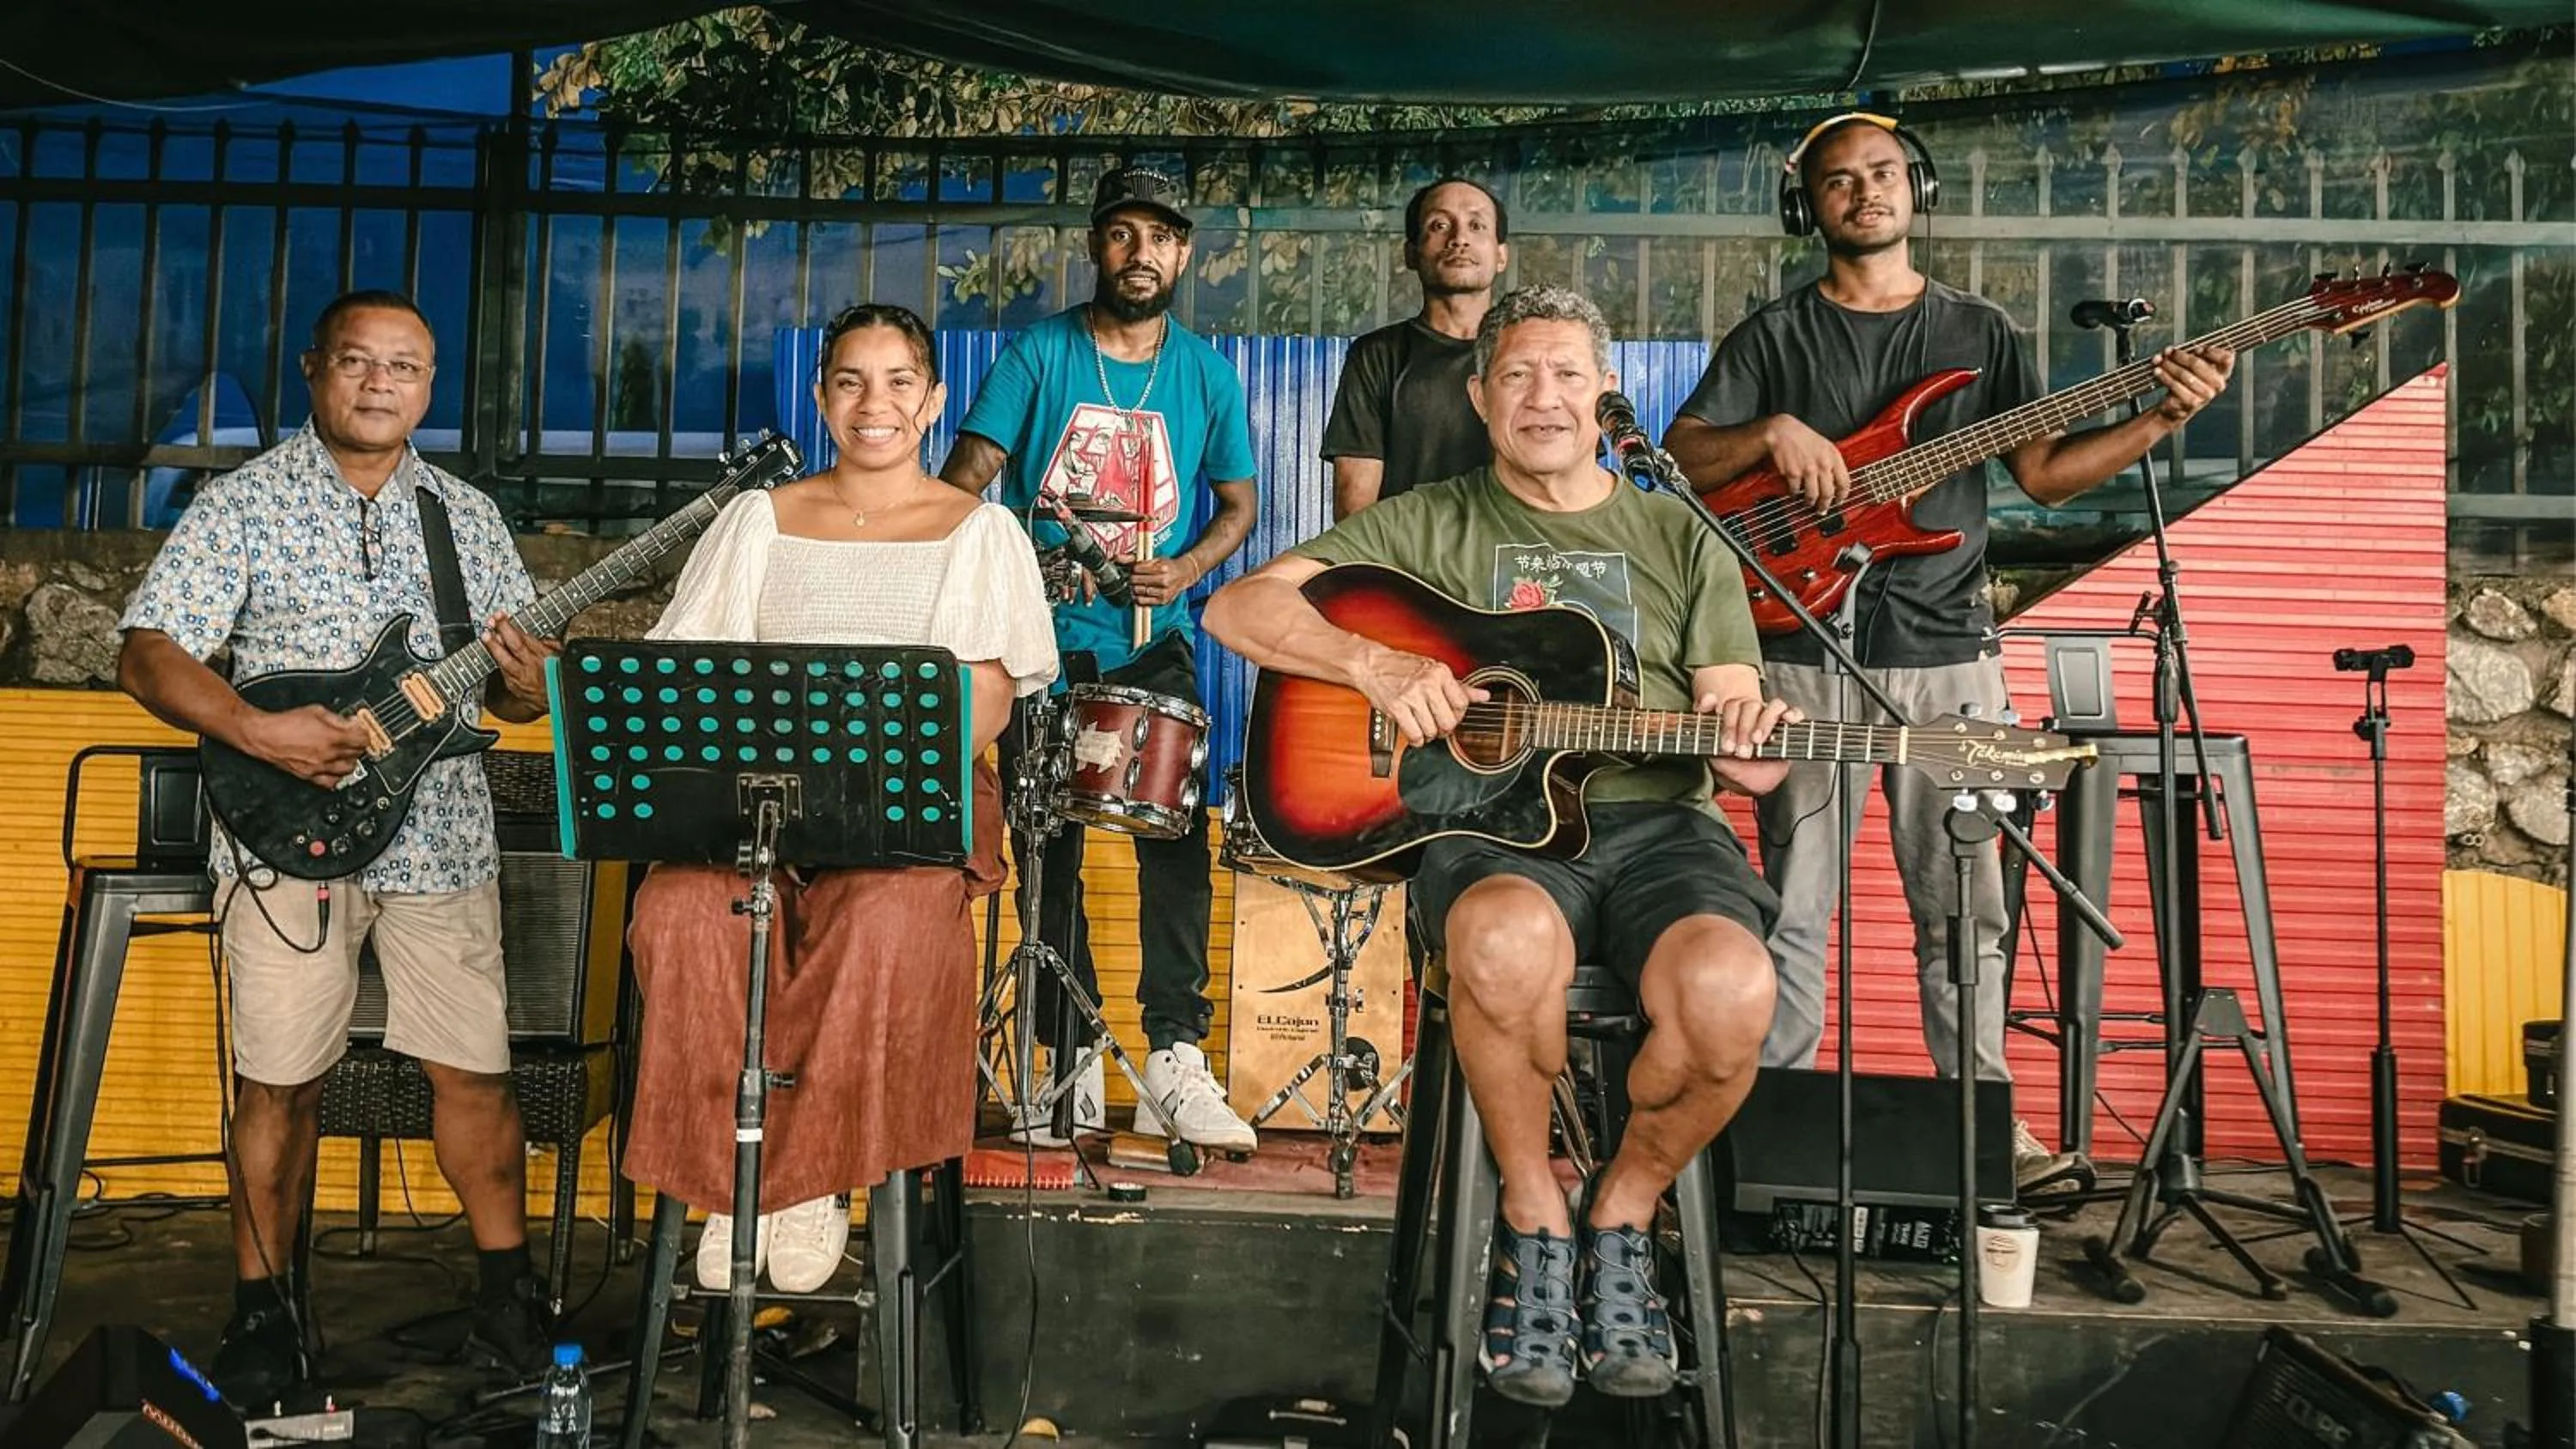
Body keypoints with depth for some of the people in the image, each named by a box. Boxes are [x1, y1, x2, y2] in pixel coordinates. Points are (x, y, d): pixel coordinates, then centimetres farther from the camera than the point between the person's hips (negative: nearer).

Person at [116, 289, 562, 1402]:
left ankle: (508, 1290, 18)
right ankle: (262, 1310, 21)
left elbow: (520, 682, 12)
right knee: (280, 1082, 3)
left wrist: (525, 684, -12)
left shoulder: (467, 515, 10)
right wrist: (257, 733, -20)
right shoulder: (243, 503, 1)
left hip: (442, 837, 2)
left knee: (475, 1071, 4)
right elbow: (147, 655, -5)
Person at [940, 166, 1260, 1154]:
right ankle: (1071, 1064, 12)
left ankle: (1175, 1059, -7)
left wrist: (1186, 569, -5)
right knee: (1049, 847, 3)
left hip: (1154, 640, 1)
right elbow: (967, 475, -6)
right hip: (1044, 636, 0)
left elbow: (1236, 503, 14)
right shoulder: (1039, 353, 2)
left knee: (1177, 837, -12)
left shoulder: (1206, 375, 8)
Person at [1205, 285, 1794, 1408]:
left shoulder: (1680, 540, 20)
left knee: (1731, 991, -32)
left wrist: (1748, 750, -11)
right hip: (1489, 820, -1)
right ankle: (1535, 1223, -11)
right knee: (1507, 938, -39)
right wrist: (1375, 664, -11)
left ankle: (1623, 1217, 0)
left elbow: (1737, 735, 14)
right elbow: (1239, 606, 5)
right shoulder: (1427, 526, 15)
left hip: (1656, 821, 2)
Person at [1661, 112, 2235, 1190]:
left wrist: (2161, 421, -5)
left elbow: (2046, 474, 9)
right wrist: (1773, 433, -17)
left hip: (1947, 655, 2)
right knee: (1793, 909, 3)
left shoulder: (1979, 330, 13)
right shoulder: (1773, 336, 7)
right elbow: (1679, 455, 0)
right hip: (1807, 656, -1)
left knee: (1963, 907, 6)